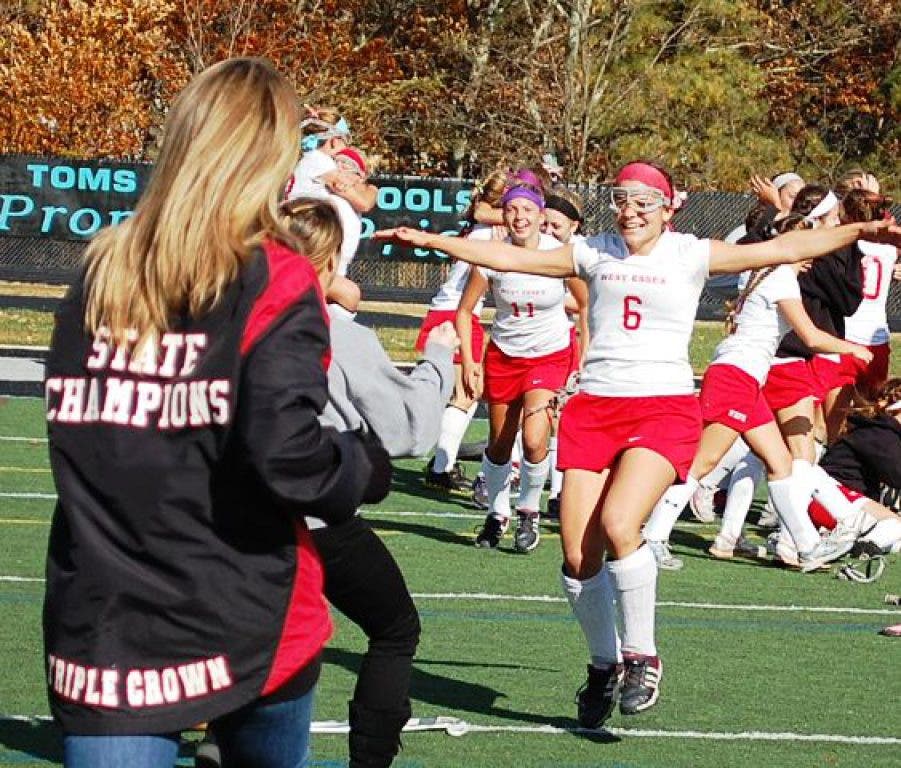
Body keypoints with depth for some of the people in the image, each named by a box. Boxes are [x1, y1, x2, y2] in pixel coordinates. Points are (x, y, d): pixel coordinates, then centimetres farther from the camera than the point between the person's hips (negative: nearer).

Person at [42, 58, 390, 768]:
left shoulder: (101, 274, 6)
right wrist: (371, 467, 1)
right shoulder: (274, 283, -9)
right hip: (241, 627, -2)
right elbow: (288, 456, -18)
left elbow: (75, 434, 11)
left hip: (100, 627, 2)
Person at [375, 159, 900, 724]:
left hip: (665, 407, -3)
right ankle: (604, 665, 19)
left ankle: (641, 657, -6)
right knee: (578, 554, -4)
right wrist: (429, 240, 13)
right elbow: (508, 257, 16)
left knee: (618, 524, -25)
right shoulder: (595, 255, 13)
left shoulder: (689, 255, 5)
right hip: (595, 406, 4)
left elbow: (782, 249, 1)